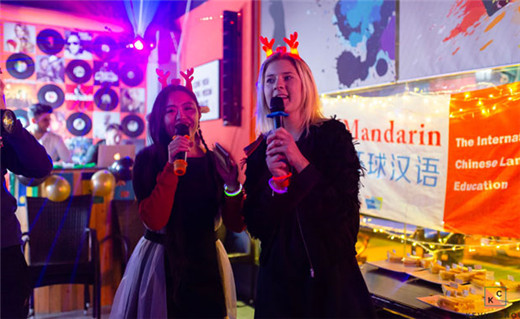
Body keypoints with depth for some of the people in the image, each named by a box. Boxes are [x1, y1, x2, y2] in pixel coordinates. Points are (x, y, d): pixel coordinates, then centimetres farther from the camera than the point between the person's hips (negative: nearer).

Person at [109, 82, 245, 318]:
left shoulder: (217, 160, 1)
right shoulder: (148, 158, -7)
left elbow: (236, 225, -3)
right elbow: (154, 221, -19)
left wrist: (232, 186, -20)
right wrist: (171, 166, -23)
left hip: (208, 263, 3)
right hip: (161, 263, -3)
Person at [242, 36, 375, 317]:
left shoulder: (332, 134, -5)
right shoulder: (257, 152, 1)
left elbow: (347, 207, -13)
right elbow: (255, 226, -3)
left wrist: (300, 162, -19)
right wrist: (275, 180, -18)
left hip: (331, 273, -2)